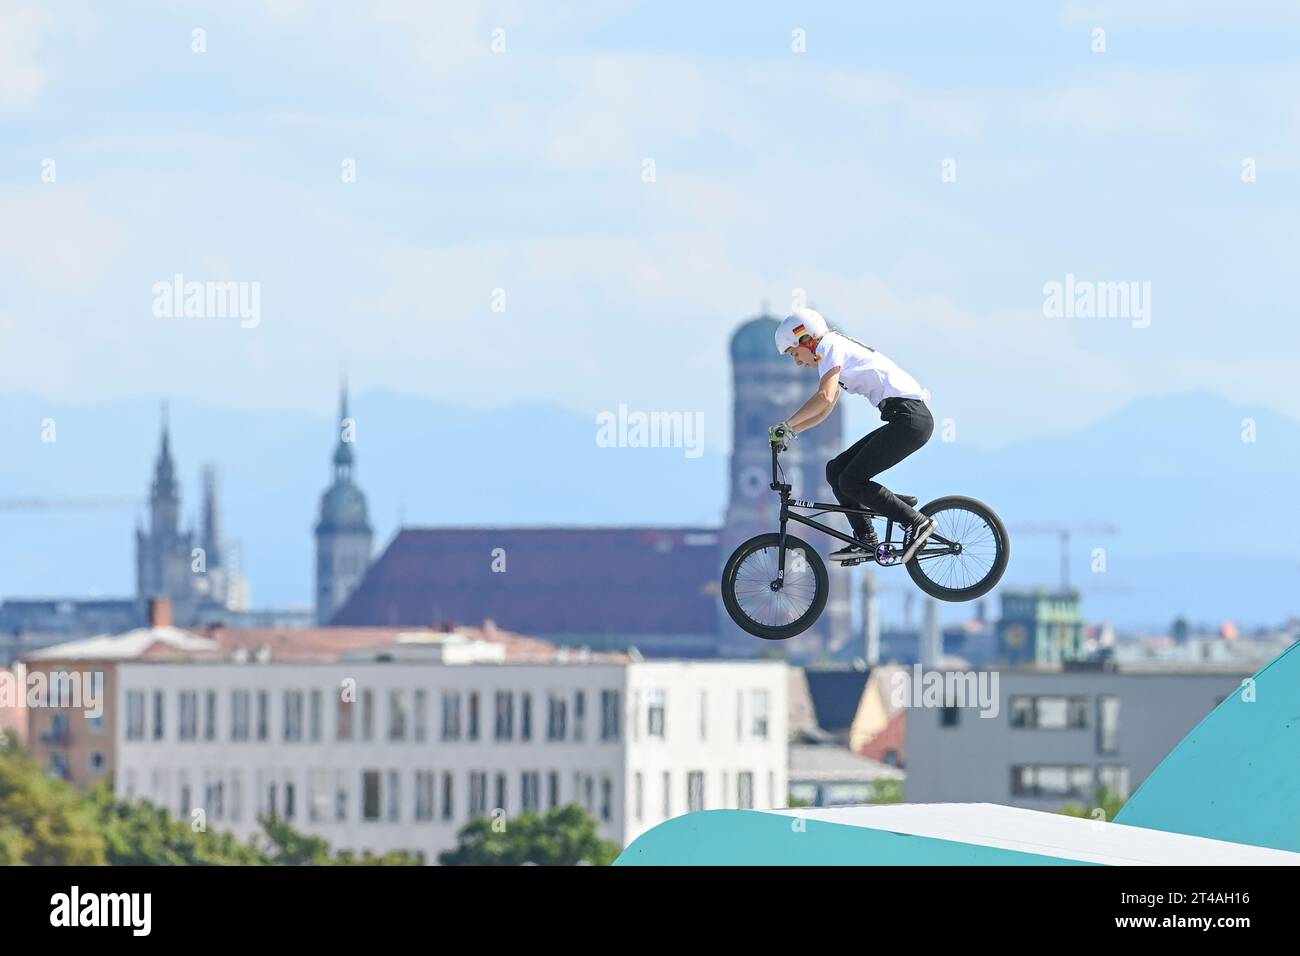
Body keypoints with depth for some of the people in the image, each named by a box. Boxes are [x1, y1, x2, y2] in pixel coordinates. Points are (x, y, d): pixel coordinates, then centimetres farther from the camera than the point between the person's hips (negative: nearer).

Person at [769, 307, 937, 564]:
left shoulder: (830, 346, -6)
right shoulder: (839, 350, 24)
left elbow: (824, 398, -21)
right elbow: (824, 412, 31)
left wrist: (786, 425, -15)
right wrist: (790, 432, 21)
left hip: (909, 418, -10)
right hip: (908, 420, 10)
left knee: (851, 481, -12)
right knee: (836, 470, 8)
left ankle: (917, 523, -9)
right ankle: (866, 540, 6)